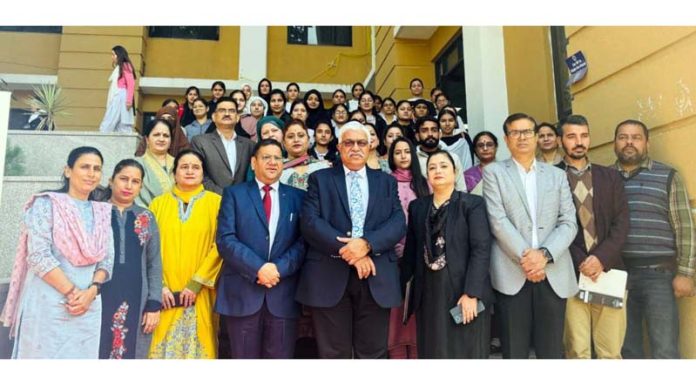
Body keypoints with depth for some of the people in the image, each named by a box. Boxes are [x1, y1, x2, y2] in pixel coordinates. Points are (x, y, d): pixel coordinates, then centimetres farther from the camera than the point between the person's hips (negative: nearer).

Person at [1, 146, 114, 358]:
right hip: (47, 305, -4)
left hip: (88, 307, 4)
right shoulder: (46, 204, -3)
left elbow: (107, 260, 8)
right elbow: (39, 256, -12)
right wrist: (72, 292, -15)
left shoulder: (103, 213, 10)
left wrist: (92, 291, -9)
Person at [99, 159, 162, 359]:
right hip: (98, 300, -1)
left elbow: (154, 264, 6)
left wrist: (154, 304, -1)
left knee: (131, 352, 8)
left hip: (136, 302, 2)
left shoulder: (147, 218, 7)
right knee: (96, 351, 3)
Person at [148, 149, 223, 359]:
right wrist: (160, 285, -6)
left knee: (198, 345, 3)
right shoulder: (158, 203, 8)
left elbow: (219, 246, -4)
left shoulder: (215, 202, 2)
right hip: (165, 294, 2)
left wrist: (196, 284, -9)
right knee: (165, 346, 4)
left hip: (200, 294, -1)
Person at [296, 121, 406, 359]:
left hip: (376, 277, 2)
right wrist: (347, 250, -15)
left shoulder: (386, 182, 14)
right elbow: (309, 222, -5)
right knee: (334, 353, 8)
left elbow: (398, 223, 1)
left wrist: (367, 244, -17)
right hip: (329, 277, -1)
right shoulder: (320, 179, 9)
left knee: (373, 352, 9)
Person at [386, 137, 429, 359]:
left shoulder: (423, 184, 10)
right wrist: (392, 246, -4)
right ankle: (397, 355, 12)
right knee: (396, 309, 2)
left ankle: (417, 354, 16)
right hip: (393, 253, -2)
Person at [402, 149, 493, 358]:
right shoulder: (417, 207, 11)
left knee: (465, 351, 6)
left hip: (464, 292, -3)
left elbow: (481, 250, -10)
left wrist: (471, 293, -17)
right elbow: (411, 250, 12)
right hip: (429, 294, 4)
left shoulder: (473, 204, -2)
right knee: (432, 351, 12)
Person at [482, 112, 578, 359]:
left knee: (552, 352, 8)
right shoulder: (494, 172, 6)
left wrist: (545, 254, -11)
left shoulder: (557, 175, 15)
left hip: (553, 275, 3)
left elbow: (569, 222, 5)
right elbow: (498, 221, -5)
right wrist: (524, 258, -13)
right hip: (511, 274, -2)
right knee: (514, 352, 5)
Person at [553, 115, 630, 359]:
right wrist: (580, 262, -11)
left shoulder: (610, 176, 14)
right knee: (577, 350, 1)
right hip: (570, 274, -3)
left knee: (611, 350, 6)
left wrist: (601, 258, -9)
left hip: (608, 271, 3)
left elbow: (621, 223, 5)